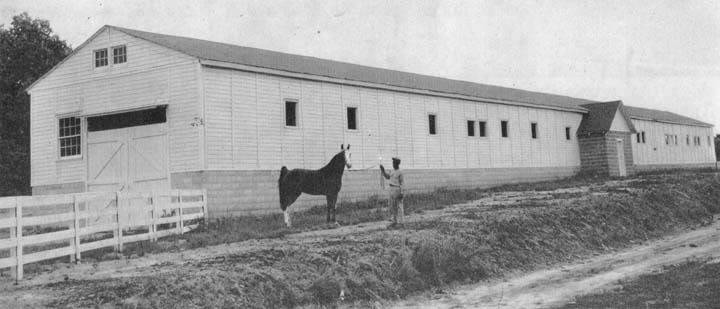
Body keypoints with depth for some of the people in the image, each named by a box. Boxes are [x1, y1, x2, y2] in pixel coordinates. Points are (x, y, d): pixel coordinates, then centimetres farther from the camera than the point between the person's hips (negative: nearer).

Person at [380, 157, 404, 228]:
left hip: (397, 189, -9)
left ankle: (400, 222, 0)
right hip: (392, 189, 9)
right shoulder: (392, 171, 13)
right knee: (393, 206, 12)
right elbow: (387, 177, 24)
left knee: (399, 206, -4)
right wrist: (383, 170, 12)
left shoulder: (400, 172, -11)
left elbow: (402, 183, -13)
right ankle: (395, 221, 19)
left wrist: (401, 192, -18)